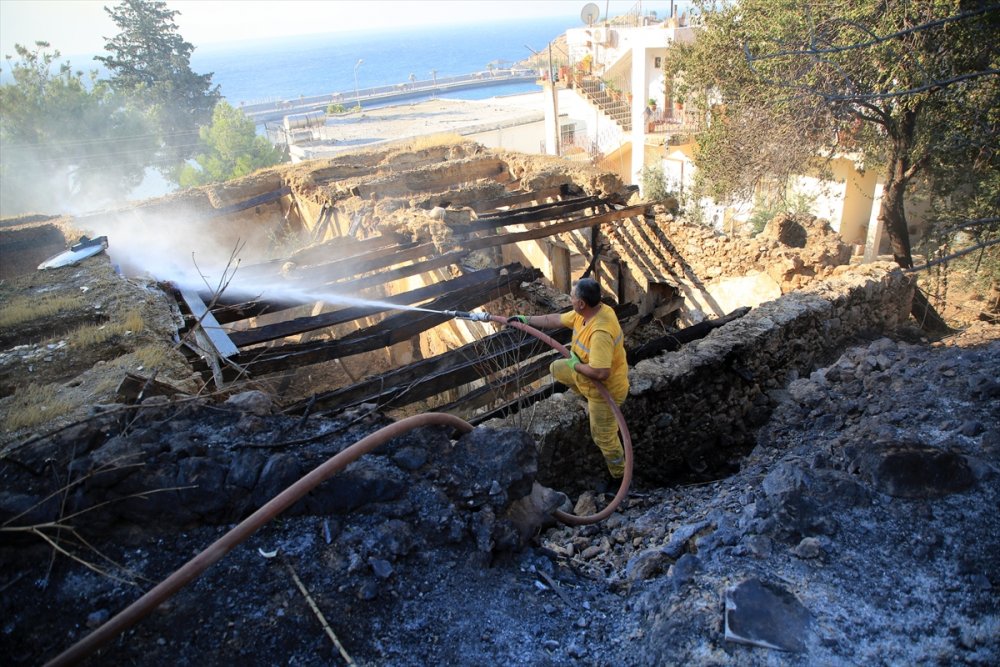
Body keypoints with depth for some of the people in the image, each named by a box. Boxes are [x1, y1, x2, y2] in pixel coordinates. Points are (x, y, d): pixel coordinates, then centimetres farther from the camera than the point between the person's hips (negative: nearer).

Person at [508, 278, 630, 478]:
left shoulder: (600, 333, -40)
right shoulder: (588, 311, -10)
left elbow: (600, 373, -42)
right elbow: (556, 319, 5)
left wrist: (576, 365, -24)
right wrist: (526, 319, 8)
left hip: (606, 388, -9)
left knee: (603, 436, 7)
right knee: (556, 368, 26)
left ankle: (619, 474, 32)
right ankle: (589, 400, 34)